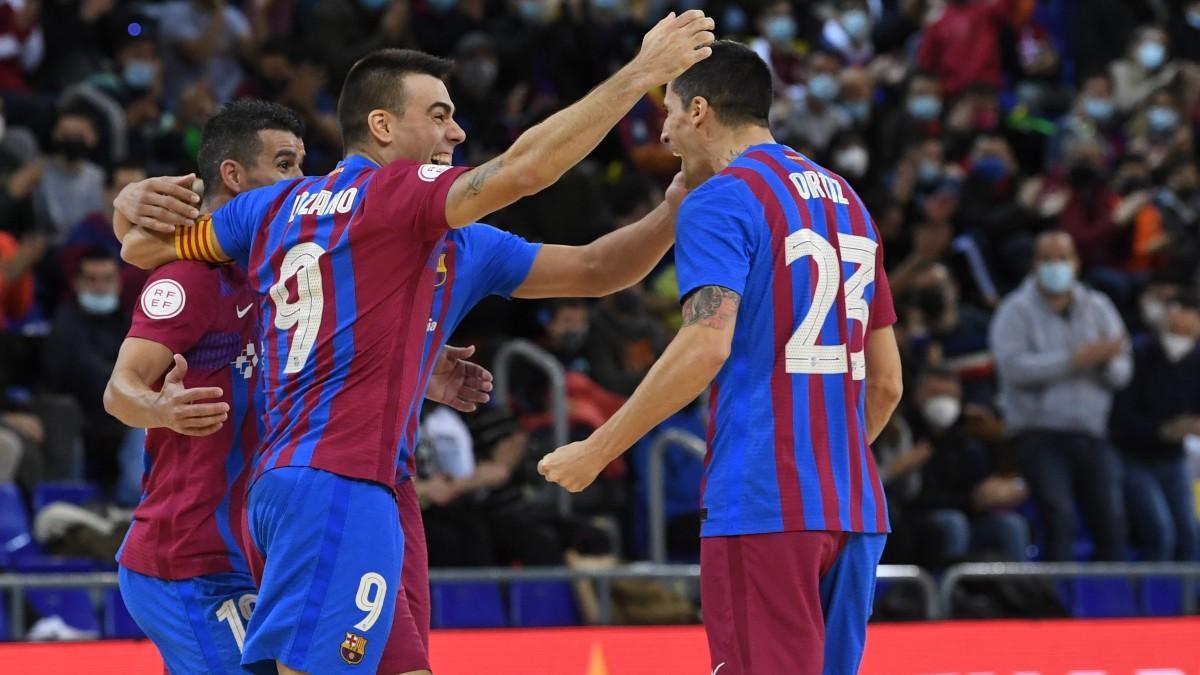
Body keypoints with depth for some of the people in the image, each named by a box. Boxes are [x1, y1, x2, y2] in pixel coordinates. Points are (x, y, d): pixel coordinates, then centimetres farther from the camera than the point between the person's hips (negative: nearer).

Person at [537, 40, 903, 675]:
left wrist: (595, 452, -15)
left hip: (762, 503, -8)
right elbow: (886, 382, 19)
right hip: (851, 507, 8)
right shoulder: (846, 201, 19)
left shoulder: (719, 201, -6)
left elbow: (706, 343, -20)